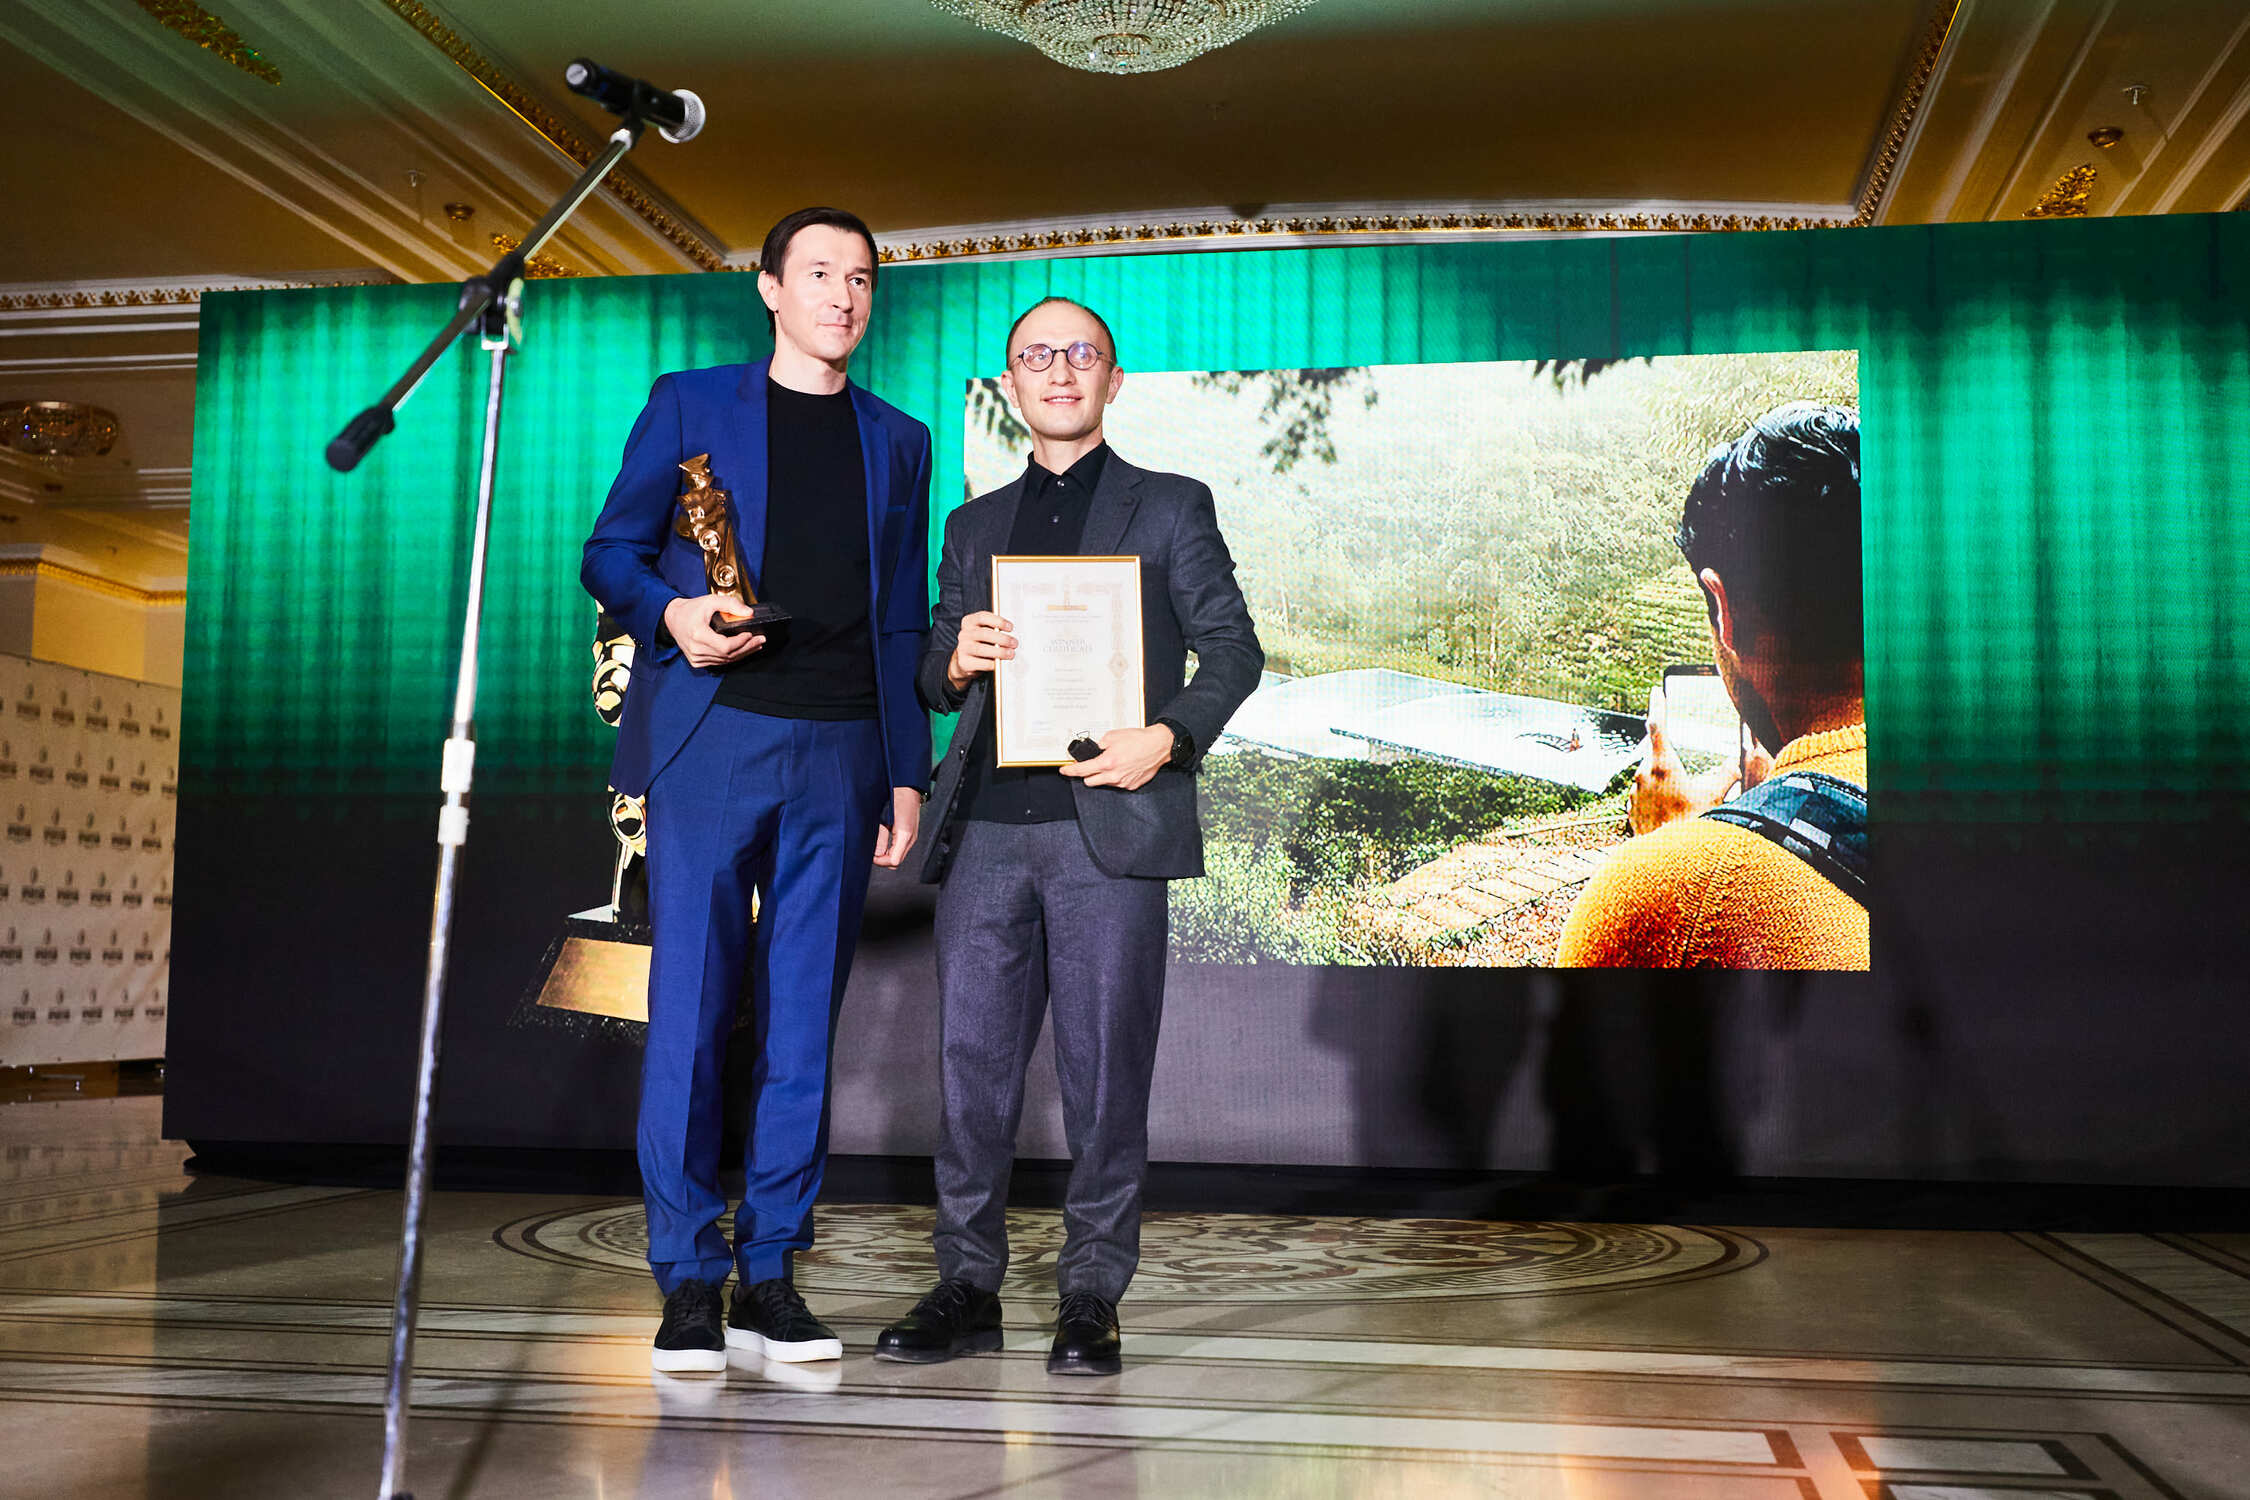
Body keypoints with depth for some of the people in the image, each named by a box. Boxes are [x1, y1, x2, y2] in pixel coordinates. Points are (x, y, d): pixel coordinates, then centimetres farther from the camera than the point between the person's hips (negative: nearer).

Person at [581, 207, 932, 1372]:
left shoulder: (897, 442, 17)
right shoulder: (689, 404, 10)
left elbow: (905, 621, 15)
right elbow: (610, 551, 8)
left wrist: (908, 772, 9)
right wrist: (670, 613, -14)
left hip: (840, 755, 3)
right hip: (711, 739, -2)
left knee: (804, 1019, 3)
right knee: (690, 1007, -5)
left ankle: (769, 1273, 11)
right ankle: (687, 1283, 4)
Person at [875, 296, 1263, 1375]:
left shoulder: (1172, 507, 11)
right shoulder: (975, 526, 22)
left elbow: (1233, 649, 5)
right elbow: (934, 676, 22)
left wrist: (1167, 736, -12)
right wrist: (956, 661, -2)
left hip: (1108, 818, -3)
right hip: (985, 824, 3)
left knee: (1105, 1066, -2)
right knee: (972, 1057, 3)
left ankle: (1091, 1298, 9)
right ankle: (967, 1287, 14)